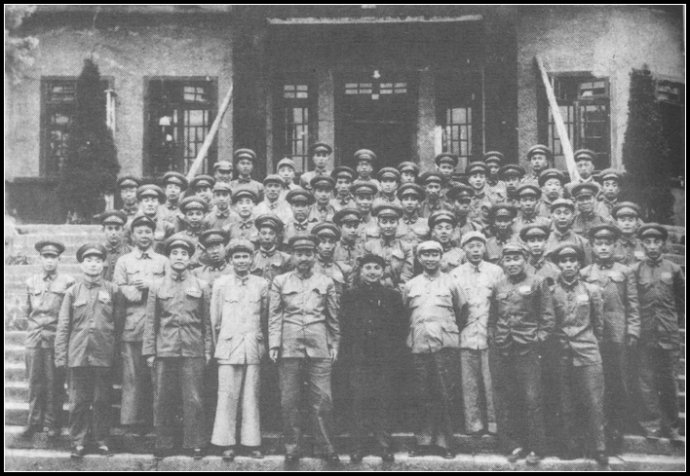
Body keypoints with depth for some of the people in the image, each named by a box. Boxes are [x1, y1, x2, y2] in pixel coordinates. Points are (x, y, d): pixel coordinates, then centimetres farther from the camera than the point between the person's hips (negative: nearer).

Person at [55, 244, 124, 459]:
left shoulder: (113, 290, 5)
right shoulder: (72, 292, 6)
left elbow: (119, 324, 6)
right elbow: (63, 326, 5)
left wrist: (116, 351, 0)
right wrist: (60, 356, -1)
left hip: (104, 356, 0)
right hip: (78, 356, 0)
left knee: (102, 401, 5)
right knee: (78, 402, 3)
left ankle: (101, 440, 15)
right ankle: (78, 443, 11)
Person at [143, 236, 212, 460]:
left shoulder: (202, 287, 8)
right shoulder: (157, 288, 10)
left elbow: (207, 322, 8)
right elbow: (150, 322, 9)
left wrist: (208, 350, 3)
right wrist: (149, 351, 3)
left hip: (193, 351, -1)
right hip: (164, 350, 1)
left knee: (194, 400, -1)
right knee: (162, 400, 3)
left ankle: (195, 444, 7)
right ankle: (163, 444, 13)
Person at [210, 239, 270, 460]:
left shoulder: (262, 284, 8)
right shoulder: (221, 284, 5)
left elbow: (265, 318, 13)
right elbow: (215, 319, 10)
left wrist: (261, 342, 11)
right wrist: (219, 345, 11)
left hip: (253, 348, 1)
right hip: (228, 348, -1)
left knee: (251, 396, 2)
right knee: (228, 396, -3)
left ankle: (252, 441, 9)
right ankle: (227, 443, 3)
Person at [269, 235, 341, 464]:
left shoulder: (326, 283, 10)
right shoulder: (280, 282, 9)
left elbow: (334, 318, 12)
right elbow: (274, 316, 6)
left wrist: (334, 345, 9)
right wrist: (273, 344, -2)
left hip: (319, 348, 0)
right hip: (289, 348, 0)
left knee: (323, 400, -3)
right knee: (289, 401, 2)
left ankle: (326, 447, 6)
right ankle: (292, 448, 11)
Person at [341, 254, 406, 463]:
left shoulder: (392, 296, 12)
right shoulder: (350, 296, 10)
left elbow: (400, 328, 10)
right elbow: (343, 326, 6)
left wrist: (394, 351, -1)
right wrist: (347, 354, -2)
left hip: (385, 359, 0)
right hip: (358, 359, 0)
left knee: (384, 402, -2)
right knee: (359, 402, -2)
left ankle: (385, 446, 4)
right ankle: (358, 448, 3)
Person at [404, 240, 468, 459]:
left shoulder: (451, 283, 7)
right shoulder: (410, 285, 12)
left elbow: (463, 310, 12)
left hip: (445, 345, -2)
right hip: (419, 346, 2)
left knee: (445, 396, -2)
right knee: (423, 397, 4)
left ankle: (445, 441, 5)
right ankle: (423, 441, 11)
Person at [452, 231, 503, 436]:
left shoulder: (496, 271, 8)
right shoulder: (455, 274, 9)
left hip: (490, 334, 0)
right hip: (466, 335, 1)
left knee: (492, 381, -2)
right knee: (469, 383, 1)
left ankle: (494, 424, 5)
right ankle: (474, 425, 6)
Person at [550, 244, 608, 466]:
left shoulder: (591, 290, 4)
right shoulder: (551, 292, 2)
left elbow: (599, 325, 11)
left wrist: (591, 344, 13)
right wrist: (559, 342, 9)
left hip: (588, 355, 0)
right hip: (562, 355, 0)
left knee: (594, 404, -1)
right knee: (566, 406, 5)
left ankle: (599, 449, 7)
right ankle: (569, 447, 15)